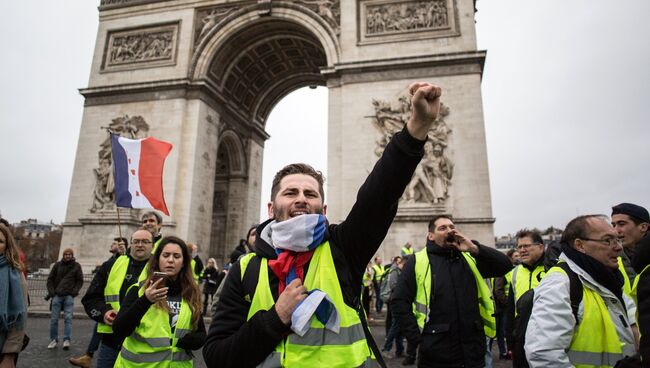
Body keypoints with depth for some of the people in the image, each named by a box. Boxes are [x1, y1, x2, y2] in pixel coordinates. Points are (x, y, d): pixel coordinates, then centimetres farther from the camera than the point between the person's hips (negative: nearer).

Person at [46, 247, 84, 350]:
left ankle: (67, 340, -2)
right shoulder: (57, 265, 8)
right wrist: (51, 292, 0)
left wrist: (75, 291, -4)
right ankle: (53, 339, 15)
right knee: (54, 319, 4)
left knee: (68, 318, -5)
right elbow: (50, 279, 11)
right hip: (57, 295, 1)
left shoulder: (76, 266, 6)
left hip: (69, 296, -1)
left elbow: (80, 281, 9)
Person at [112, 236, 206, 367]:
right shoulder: (139, 290, -6)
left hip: (177, 363, 2)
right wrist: (144, 301, -29)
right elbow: (119, 331, -15)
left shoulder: (192, 294, 0)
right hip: (139, 362, -2)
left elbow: (201, 334, 7)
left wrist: (191, 340, -14)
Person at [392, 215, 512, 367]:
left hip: (473, 350, 4)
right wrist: (417, 339, -11)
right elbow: (400, 301, -5)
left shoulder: (469, 258, 10)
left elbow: (505, 265, 0)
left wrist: (474, 249, -12)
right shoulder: (417, 262, -2)